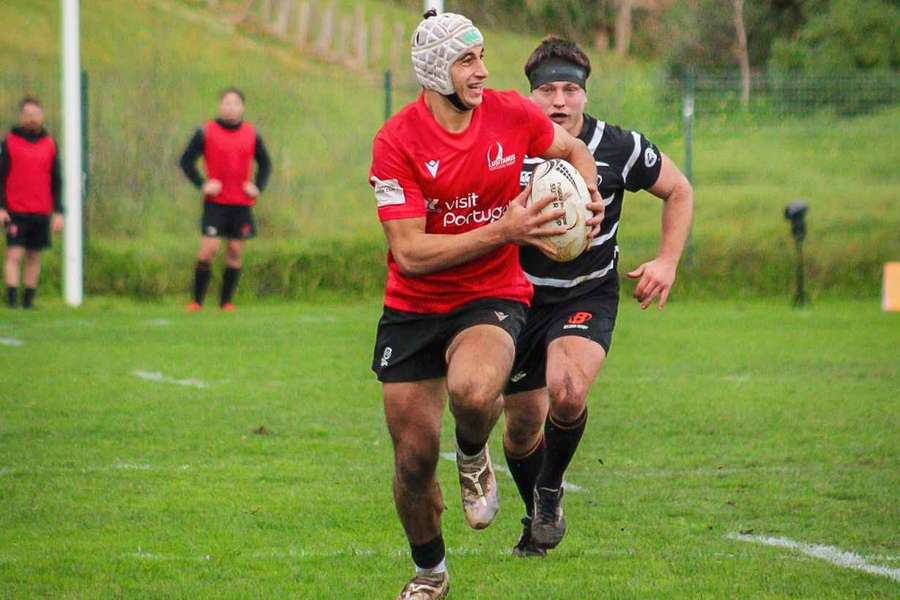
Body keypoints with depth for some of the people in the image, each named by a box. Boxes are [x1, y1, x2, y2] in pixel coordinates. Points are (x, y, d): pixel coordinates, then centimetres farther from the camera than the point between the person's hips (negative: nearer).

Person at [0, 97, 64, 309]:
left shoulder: (49, 144, 9)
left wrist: (58, 212, 5)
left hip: (41, 212, 3)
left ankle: (29, 300, 11)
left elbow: (57, 181, 12)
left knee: (34, 256, 6)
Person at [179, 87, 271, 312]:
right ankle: (197, 301, -3)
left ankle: (226, 302, 11)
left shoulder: (251, 134, 9)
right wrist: (202, 184, -9)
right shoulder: (206, 132, -1)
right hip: (215, 202, -3)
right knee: (208, 249, -12)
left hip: (242, 203, 3)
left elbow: (265, 163, 20)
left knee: (235, 251, 3)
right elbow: (186, 161, 2)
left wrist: (258, 186, 4)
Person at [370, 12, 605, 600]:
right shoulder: (397, 141, -15)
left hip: (492, 298, 0)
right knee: (414, 462, 3)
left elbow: (573, 149, 18)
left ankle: (474, 457, 2)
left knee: (472, 391, -34)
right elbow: (409, 253, -20)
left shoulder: (513, 114, -6)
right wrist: (504, 231, -24)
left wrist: (589, 196, -3)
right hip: (413, 308, 0)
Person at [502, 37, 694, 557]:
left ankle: (551, 491, -1)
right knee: (523, 423, 9)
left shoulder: (619, 148, -12)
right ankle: (538, 516, 39)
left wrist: (668, 261, -5)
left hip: (589, 297, -2)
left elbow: (678, 191, 5)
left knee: (566, 391, -29)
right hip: (520, 298, 2)